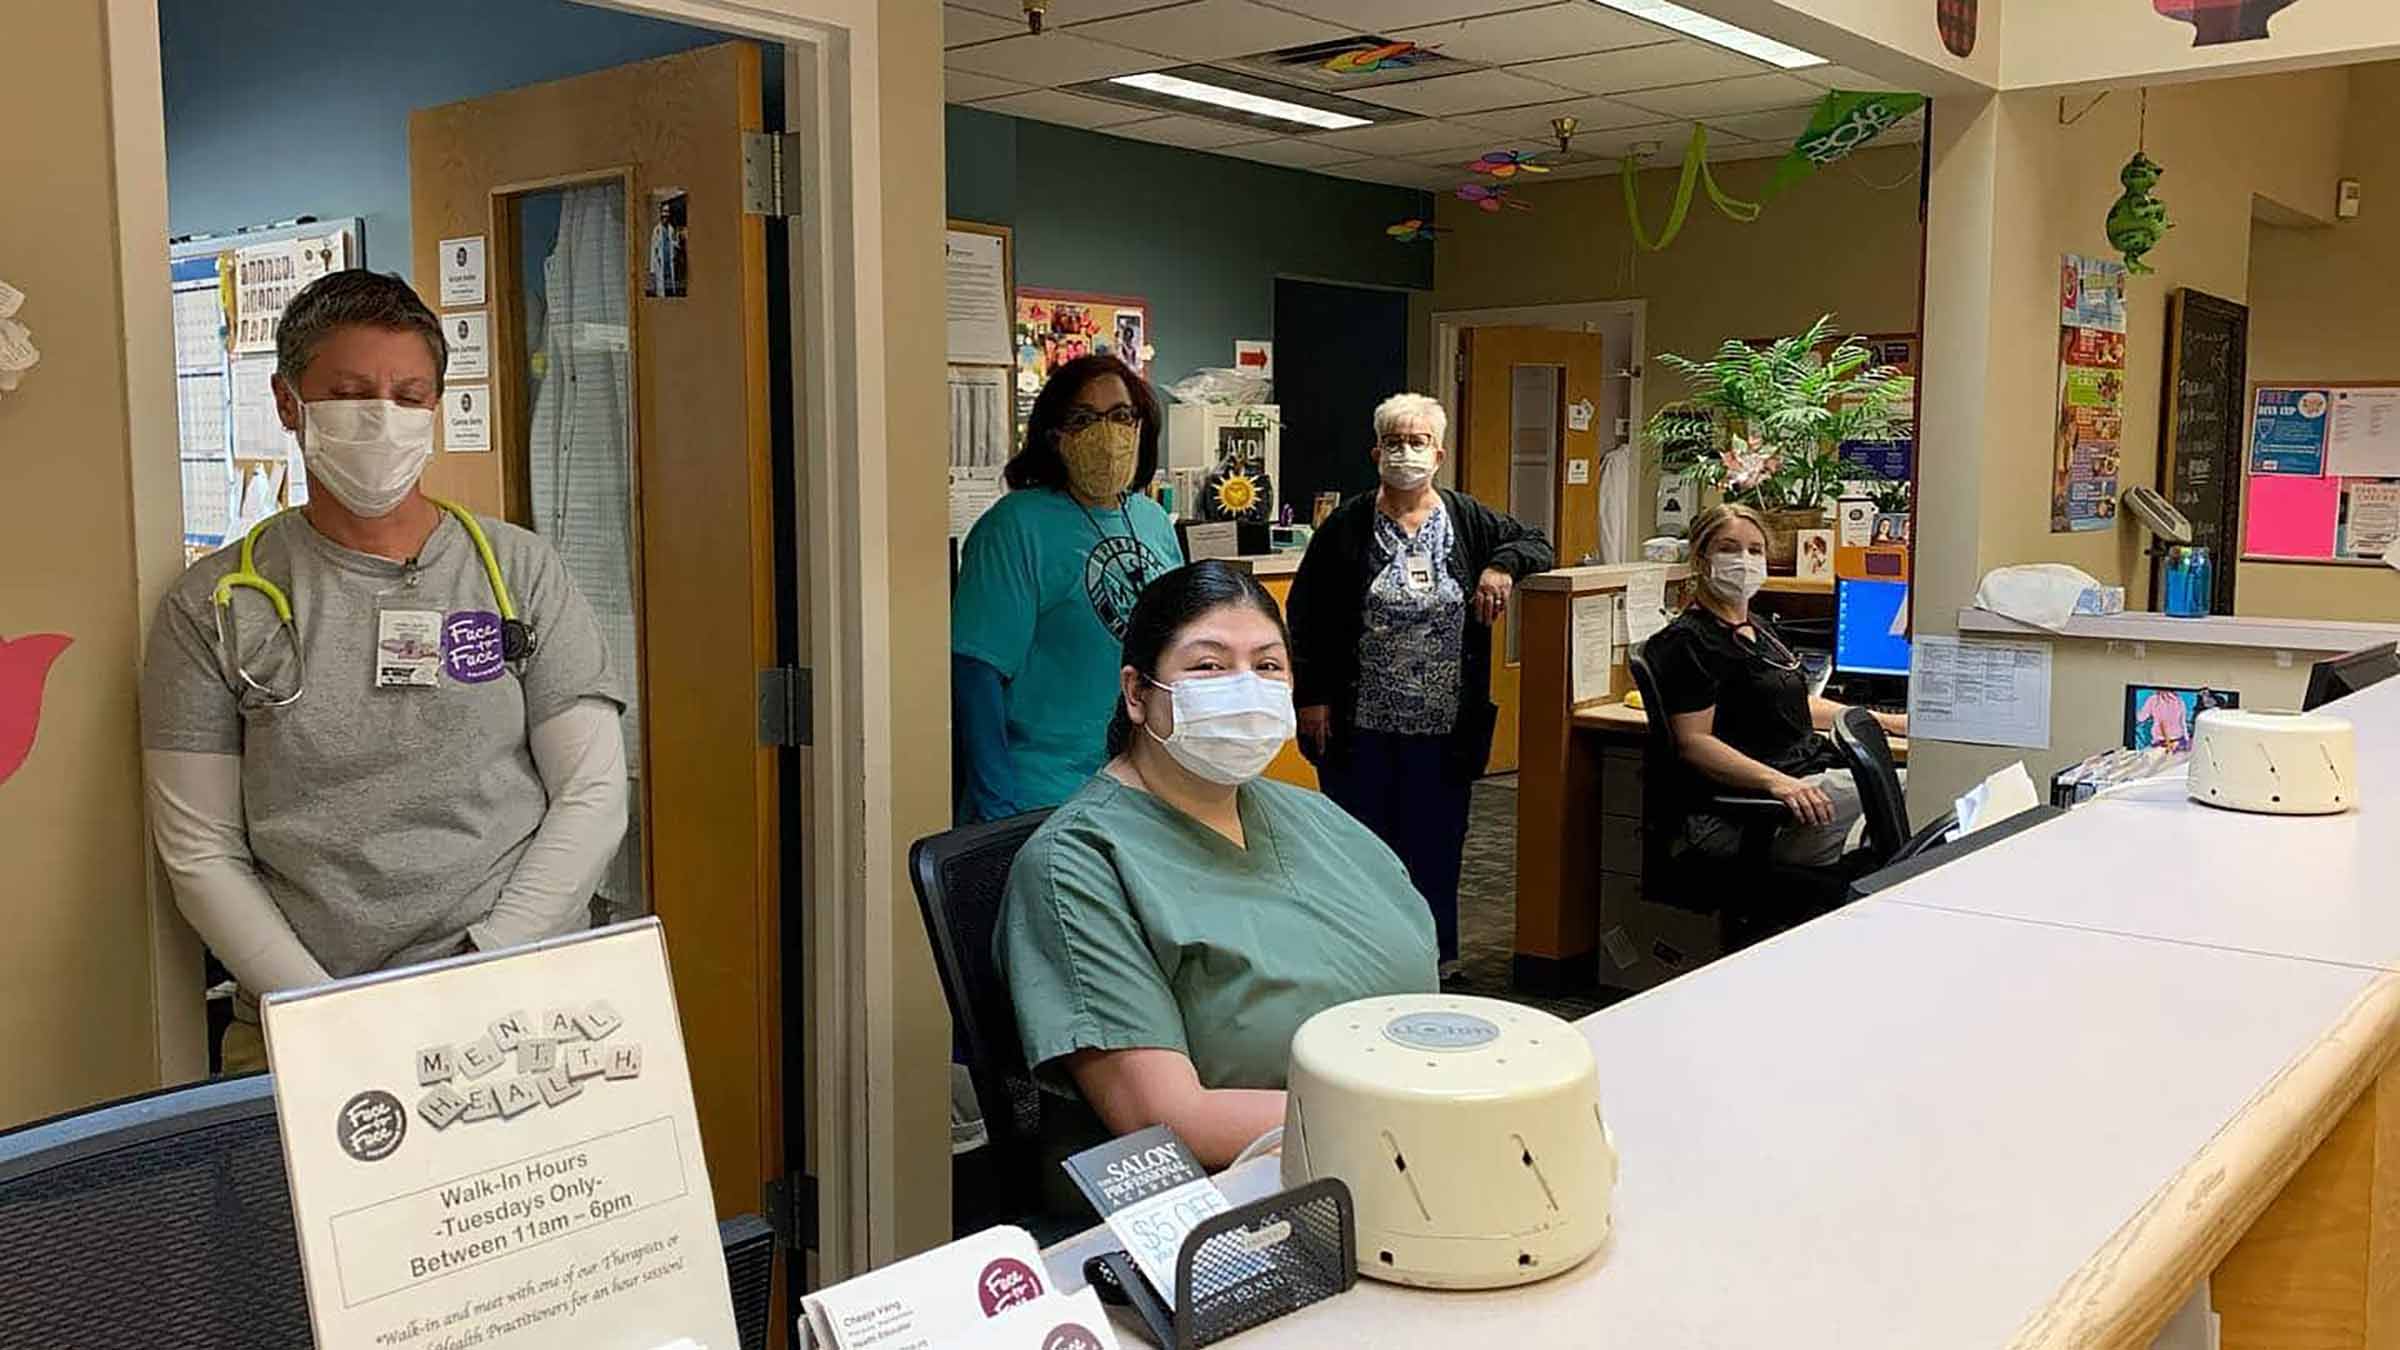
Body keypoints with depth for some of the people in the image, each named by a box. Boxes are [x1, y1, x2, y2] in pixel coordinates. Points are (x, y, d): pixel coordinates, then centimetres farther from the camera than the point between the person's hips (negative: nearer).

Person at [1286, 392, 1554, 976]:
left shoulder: (1467, 521, 6)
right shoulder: (1346, 526, 1)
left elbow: (1536, 543, 13)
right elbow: (1306, 617, 1)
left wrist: (1502, 566, -9)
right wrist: (1312, 697, -5)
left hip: (1442, 726, 2)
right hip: (1361, 724, -1)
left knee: (1434, 841, 8)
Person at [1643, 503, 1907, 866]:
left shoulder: (1760, 631, 23)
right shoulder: (1688, 641, -9)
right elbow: (1693, 741, -17)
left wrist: (1886, 722, 27)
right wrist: (1776, 782, -29)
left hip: (1812, 775, 10)